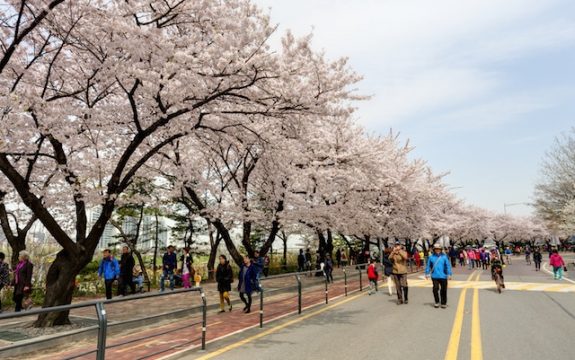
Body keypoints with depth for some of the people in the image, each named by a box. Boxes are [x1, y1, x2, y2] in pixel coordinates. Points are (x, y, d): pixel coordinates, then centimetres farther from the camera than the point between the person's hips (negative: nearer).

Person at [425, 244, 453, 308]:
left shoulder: (444, 257, -4)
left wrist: (449, 274, -8)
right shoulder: (431, 257, 0)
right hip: (435, 276, 1)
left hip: (443, 276, 0)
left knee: (443, 290, 8)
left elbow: (448, 265, -4)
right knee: (435, 289, -2)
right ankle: (437, 302, 18)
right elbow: (428, 265, 7)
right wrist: (427, 273, 7)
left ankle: (443, 303, 23)